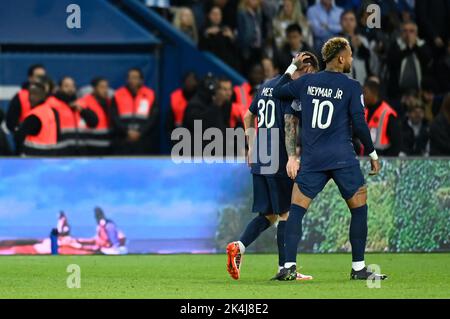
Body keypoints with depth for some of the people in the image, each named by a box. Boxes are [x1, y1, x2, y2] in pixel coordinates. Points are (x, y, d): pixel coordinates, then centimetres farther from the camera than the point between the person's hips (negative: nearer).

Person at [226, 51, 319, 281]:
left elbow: (249, 117, 25)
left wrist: (251, 147, 30)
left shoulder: (266, 86, 17)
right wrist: (292, 157, -24)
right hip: (279, 162, -8)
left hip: (259, 160, 8)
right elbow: (289, 124, -20)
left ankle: (239, 246, -8)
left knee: (268, 214, 11)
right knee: (285, 213, 1)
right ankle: (284, 266, 2)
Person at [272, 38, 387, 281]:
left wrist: (292, 67, 31)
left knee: (296, 209, 4)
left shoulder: (306, 81, 7)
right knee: (359, 209, 10)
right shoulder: (351, 87, -2)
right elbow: (359, 125, -4)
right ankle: (358, 267, 9)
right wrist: (373, 154, 7)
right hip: (343, 158, -3)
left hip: (312, 159, 3)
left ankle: (289, 266, -8)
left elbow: (277, 92, 20)